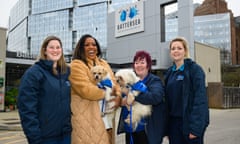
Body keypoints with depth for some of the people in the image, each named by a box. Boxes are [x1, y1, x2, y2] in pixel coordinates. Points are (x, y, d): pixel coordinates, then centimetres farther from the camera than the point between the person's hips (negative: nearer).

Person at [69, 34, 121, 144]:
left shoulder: (103, 63, 16)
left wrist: (118, 96, -9)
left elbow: (114, 82, 13)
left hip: (106, 114, 7)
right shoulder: (76, 65, -7)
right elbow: (86, 90, -18)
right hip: (86, 115, -6)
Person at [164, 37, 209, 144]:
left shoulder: (194, 69, -8)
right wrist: (166, 124, 7)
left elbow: (200, 98, -15)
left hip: (189, 121, -5)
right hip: (173, 121, 5)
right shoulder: (170, 72, 10)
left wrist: (195, 126, -21)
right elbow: (168, 97, 10)